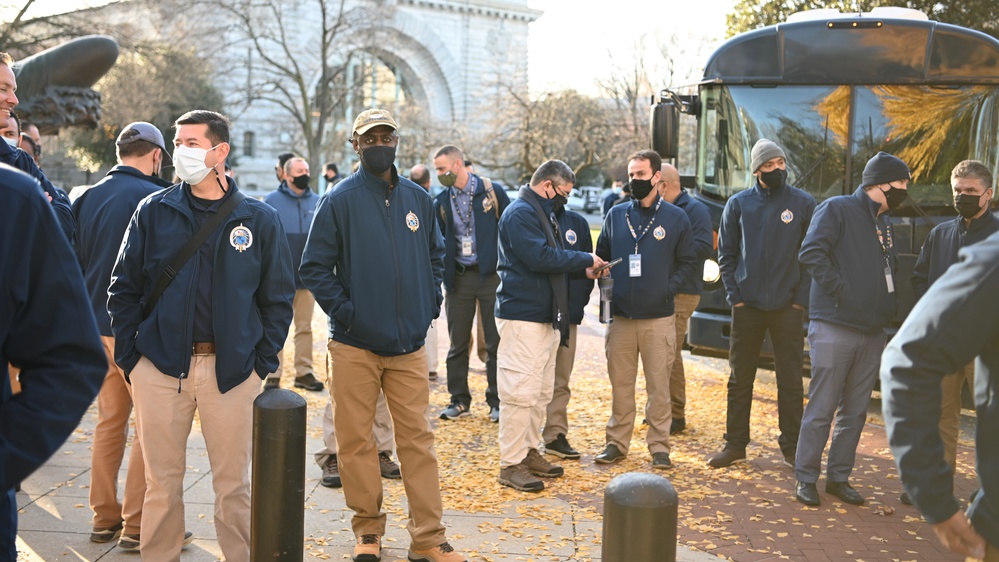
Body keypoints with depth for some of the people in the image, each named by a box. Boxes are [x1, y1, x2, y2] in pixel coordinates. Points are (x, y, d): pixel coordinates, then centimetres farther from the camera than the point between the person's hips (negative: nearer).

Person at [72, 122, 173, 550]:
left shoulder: (87, 199, 6)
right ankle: (136, 524, 5)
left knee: (110, 420, 16)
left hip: (97, 326, 7)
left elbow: (72, 263, 13)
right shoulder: (155, 198, -14)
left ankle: (104, 517, 23)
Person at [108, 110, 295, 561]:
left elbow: (278, 298, 5)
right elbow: (124, 287, 7)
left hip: (232, 369, -1)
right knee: (162, 481, 9)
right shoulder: (153, 211, 4)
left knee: (234, 483, 7)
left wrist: (264, 362, -1)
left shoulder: (260, 219, 3)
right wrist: (128, 355, 0)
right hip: (159, 367, 1)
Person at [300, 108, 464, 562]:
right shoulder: (339, 201, -2)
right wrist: (342, 310, -11)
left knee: (417, 439, 4)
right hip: (355, 344, -2)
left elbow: (435, 255, 20)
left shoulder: (418, 199, 9)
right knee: (356, 440, 5)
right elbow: (315, 266, -3)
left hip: (409, 344, 3)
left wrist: (431, 303, 8)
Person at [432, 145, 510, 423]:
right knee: (458, 343, 9)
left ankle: (496, 401, 16)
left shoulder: (491, 191, -5)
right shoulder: (441, 201, 3)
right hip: (458, 277, 3)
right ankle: (459, 400, 21)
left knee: (495, 342, 5)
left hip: (490, 274, -3)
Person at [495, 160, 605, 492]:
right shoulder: (520, 213, -13)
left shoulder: (542, 213, 21)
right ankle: (511, 465, -3)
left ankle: (529, 452, 25)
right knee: (520, 392, -9)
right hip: (522, 317, -11)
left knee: (541, 392, 15)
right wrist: (585, 260, -13)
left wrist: (583, 270, 8)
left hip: (545, 316, 11)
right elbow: (539, 257, -23)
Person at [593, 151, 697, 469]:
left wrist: (669, 287, -8)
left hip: (658, 318, -2)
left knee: (659, 385, 2)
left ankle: (659, 446, 13)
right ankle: (617, 442, 19)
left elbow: (689, 263, 5)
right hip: (621, 317, 2)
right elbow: (601, 256, 15)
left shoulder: (676, 218, 3)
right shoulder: (616, 216, 8)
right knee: (620, 384, 8)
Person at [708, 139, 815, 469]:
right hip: (747, 306, 1)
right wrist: (734, 295, -1)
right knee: (740, 379, 7)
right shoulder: (739, 204, 5)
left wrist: (801, 299, -5)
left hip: (787, 307, -1)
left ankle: (792, 447, 15)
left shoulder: (804, 204, 2)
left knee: (790, 380, 4)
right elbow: (726, 254, 7)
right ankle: (735, 444, 17)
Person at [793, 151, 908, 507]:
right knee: (821, 409, -2)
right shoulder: (837, 208, -6)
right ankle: (806, 478, 9)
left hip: (872, 332, 8)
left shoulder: (884, 223, 18)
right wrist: (840, 290, -18)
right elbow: (811, 253, -17)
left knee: (856, 412, 11)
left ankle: (839, 477, 22)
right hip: (834, 328, -8)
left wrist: (886, 307, 12)